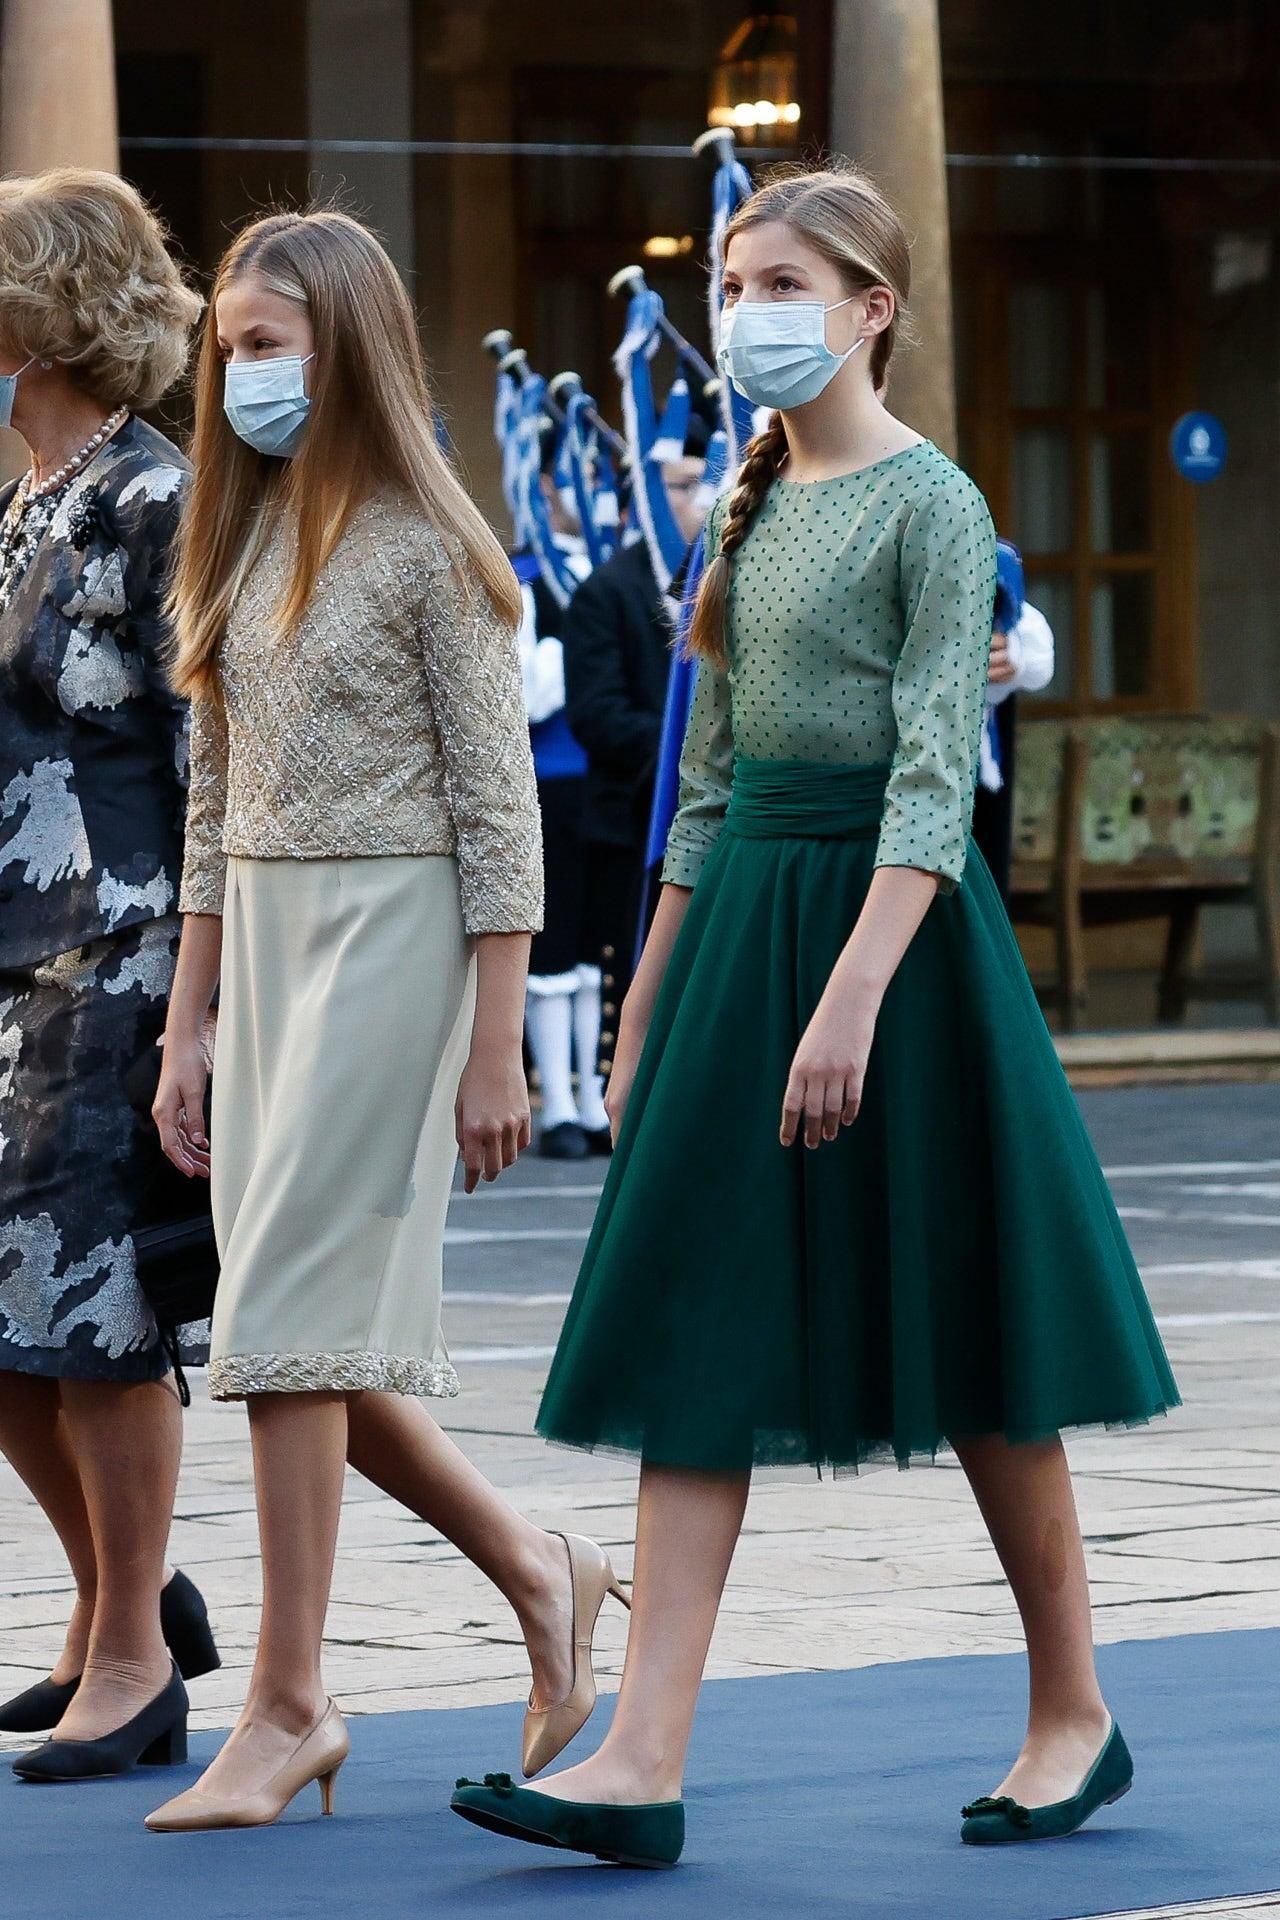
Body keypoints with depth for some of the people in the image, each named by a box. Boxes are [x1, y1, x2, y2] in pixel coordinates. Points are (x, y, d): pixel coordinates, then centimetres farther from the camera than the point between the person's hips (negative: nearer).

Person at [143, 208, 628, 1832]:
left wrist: (494, 1054, -12)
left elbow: (498, 808, -9)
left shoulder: (425, 549, -9)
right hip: (259, 949, 7)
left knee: (290, 1315, -10)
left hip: (391, 934, -7)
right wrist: (185, 1031, 14)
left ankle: (287, 1710, -4)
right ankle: (538, 1571, 25)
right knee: (312, 1330, 6)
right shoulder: (238, 542, 12)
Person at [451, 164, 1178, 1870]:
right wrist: (650, 997, 16)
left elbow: (936, 776, -16)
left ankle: (1076, 1716, 18)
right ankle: (644, 1765, -5)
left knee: (962, 1336, 2)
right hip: (743, 915, 7)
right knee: (694, 1337, -1)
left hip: (888, 910, -7)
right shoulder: (750, 507, 14)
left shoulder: (930, 503, -9)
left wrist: (854, 994, -25)